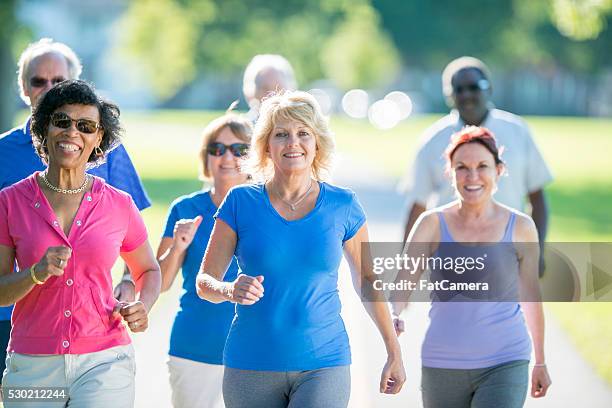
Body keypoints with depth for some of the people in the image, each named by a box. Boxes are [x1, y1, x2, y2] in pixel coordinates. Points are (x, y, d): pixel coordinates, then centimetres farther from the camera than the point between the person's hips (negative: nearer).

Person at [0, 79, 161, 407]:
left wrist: (141, 307, 0)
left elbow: (148, 270, 20)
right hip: (33, 367, 1)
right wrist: (36, 274, -17)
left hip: (104, 361, -1)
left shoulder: (119, 205, 4)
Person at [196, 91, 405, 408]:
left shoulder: (342, 206, 3)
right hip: (251, 368, 1)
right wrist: (230, 290, -23)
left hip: (323, 365, -1)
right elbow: (204, 281, 0)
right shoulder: (241, 203, 0)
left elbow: (365, 280, 14)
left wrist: (394, 352, 16)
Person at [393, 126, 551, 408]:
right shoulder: (433, 225, -1)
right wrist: (392, 316, -32)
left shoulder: (520, 228, 0)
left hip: (504, 364, -1)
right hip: (442, 365, 1)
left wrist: (540, 362, 19)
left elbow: (530, 295, 11)